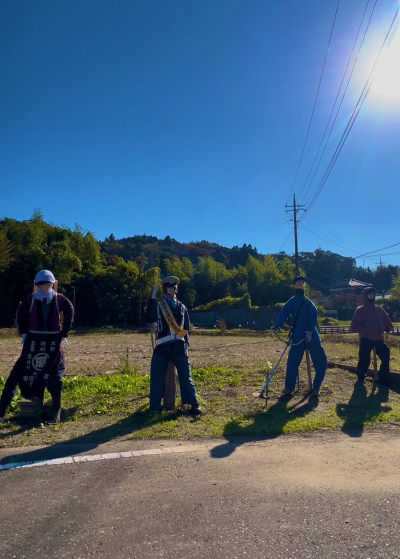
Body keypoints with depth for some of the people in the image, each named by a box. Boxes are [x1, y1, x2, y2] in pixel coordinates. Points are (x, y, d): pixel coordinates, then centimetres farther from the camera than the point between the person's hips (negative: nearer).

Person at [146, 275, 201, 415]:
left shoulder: (182, 307, 13)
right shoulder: (158, 305, 5)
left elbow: (186, 328, 17)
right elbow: (150, 320, -16)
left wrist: (186, 344, 9)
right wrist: (153, 297, -18)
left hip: (179, 347, 1)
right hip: (162, 347, -1)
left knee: (186, 377, 4)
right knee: (156, 377, 2)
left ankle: (194, 405, 12)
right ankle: (154, 407, 14)